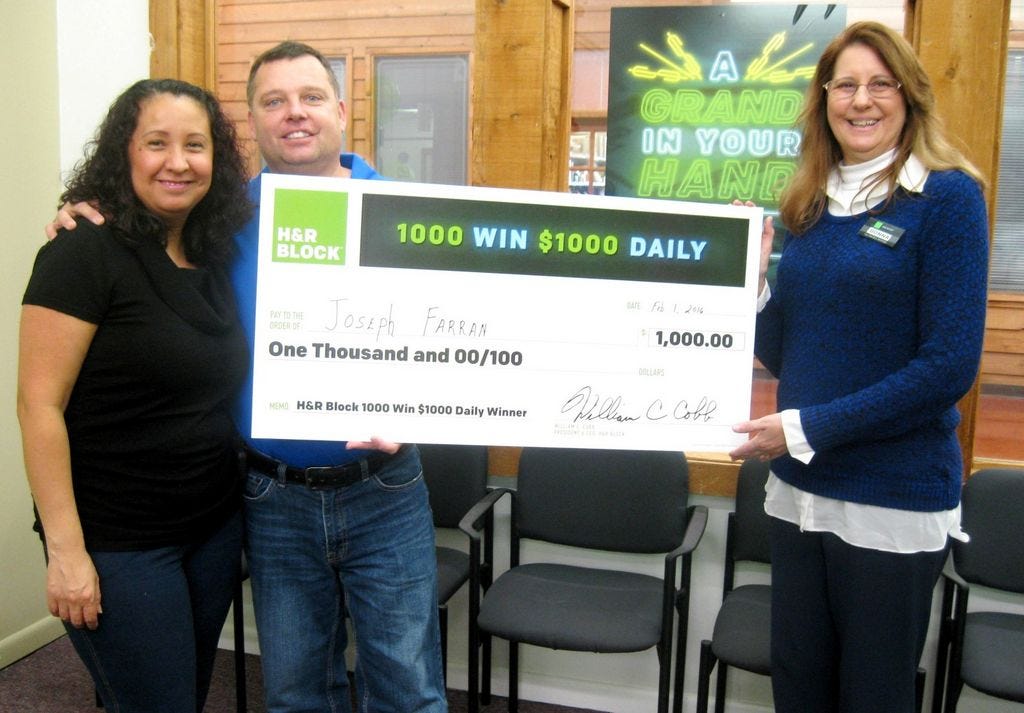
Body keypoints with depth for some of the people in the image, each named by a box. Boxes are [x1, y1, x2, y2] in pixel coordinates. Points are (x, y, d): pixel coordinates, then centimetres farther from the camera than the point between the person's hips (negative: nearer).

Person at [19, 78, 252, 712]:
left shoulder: (216, 256, 6)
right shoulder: (85, 253, -14)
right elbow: (39, 405, -16)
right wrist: (66, 551, -18)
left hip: (216, 526, 7)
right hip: (120, 542, -6)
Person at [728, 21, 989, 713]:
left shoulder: (947, 196, -9)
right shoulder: (808, 207, 8)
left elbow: (950, 366, -16)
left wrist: (807, 428, -17)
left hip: (895, 501, -5)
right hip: (801, 489, 5)